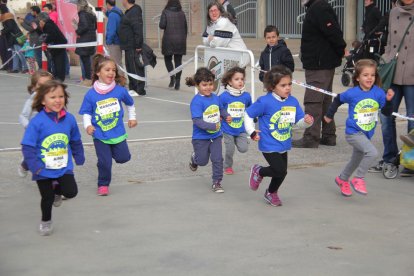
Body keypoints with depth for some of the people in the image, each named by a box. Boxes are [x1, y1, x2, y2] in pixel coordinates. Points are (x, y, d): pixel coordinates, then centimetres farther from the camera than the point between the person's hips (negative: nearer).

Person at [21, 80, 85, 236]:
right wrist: (35, 166, -22)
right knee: (47, 198, 10)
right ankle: (45, 221, 40)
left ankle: (57, 190, 25)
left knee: (71, 192, -10)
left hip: (64, 167, 3)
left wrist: (79, 157, 14)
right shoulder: (37, 122, -19)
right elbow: (28, 146, -17)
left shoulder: (69, 119, -7)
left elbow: (75, 141, 8)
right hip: (44, 170, -2)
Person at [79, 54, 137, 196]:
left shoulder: (120, 90, -6)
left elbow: (130, 103, 14)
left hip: (118, 133, 2)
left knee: (123, 157, 6)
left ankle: (113, 150, 40)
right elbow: (86, 113, -2)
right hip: (100, 135, -2)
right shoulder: (91, 94, -10)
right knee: (104, 162, -2)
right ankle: (103, 185, 21)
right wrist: (88, 125, -18)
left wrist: (132, 118, 20)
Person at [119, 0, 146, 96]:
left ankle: (140, 90, -5)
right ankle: (133, 88, 21)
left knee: (136, 68, -7)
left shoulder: (134, 12, -15)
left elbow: (138, 30, -22)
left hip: (134, 47, -11)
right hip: (129, 46, 11)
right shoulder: (129, 12, 17)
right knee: (130, 68, 14)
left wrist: (138, 46, -24)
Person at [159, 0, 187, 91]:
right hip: (180, 41, 3)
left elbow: (162, 25, -12)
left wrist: (168, 26, 11)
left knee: (168, 58, 13)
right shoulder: (182, 13, 5)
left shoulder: (165, 12, -5)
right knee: (178, 61, 6)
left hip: (168, 40, -2)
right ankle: (177, 83, 4)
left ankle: (172, 76, -8)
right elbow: (185, 28, 8)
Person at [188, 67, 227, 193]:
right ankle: (194, 158, 48)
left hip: (216, 136, 4)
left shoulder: (215, 97, -2)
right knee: (203, 161, 13)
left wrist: (226, 116, 2)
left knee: (217, 159, 1)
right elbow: (197, 121, -26)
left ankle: (216, 182, 16)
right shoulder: (196, 101, -22)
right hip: (201, 138, -4)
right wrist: (213, 126, -30)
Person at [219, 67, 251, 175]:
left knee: (243, 149, -7)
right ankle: (228, 166, 32)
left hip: (241, 129, 2)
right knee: (230, 151, 5)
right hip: (228, 130, -2)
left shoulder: (246, 96, -7)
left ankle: (236, 141, 26)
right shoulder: (224, 96, -15)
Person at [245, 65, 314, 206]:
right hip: (269, 146, -6)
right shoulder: (265, 102, -18)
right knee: (280, 171, -15)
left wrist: (307, 121, -19)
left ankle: (271, 193, 46)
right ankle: (258, 171, 16)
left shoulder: (293, 101, -2)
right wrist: (252, 132, -13)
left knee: (281, 171, 17)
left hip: (284, 145, 6)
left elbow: (299, 122, 2)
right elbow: (248, 114, -9)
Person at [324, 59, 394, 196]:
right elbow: (338, 99, 2)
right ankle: (358, 179, -7)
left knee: (356, 161, 23)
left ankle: (342, 179, 50)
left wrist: (388, 100, -23)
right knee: (372, 152, -26)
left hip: (367, 133, 6)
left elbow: (387, 113, -5)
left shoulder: (378, 93, -9)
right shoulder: (352, 93, -16)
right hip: (353, 132, -6)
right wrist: (329, 115, 11)